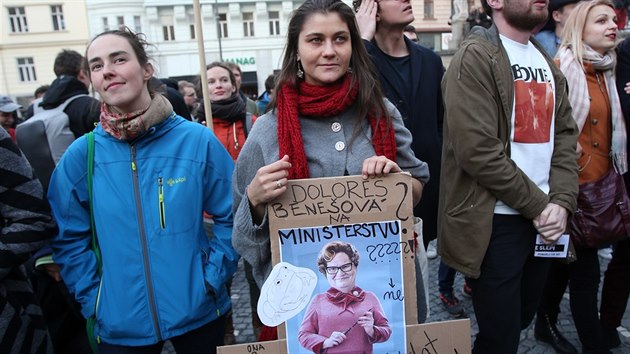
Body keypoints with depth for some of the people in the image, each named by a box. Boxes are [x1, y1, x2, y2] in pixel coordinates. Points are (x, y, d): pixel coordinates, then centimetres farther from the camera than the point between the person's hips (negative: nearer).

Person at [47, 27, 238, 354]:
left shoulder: (198, 140, -8)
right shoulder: (80, 154, -4)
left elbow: (231, 216, -3)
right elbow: (69, 239, 3)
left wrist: (212, 278, -8)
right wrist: (92, 299, -3)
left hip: (199, 313, 0)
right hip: (119, 324, 1)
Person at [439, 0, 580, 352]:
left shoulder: (548, 64, 14)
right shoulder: (475, 58, -11)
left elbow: (566, 138, 9)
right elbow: (477, 150, -20)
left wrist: (561, 202, -6)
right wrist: (539, 205, -13)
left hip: (543, 220, 8)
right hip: (496, 224, -7)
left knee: (522, 319, 21)